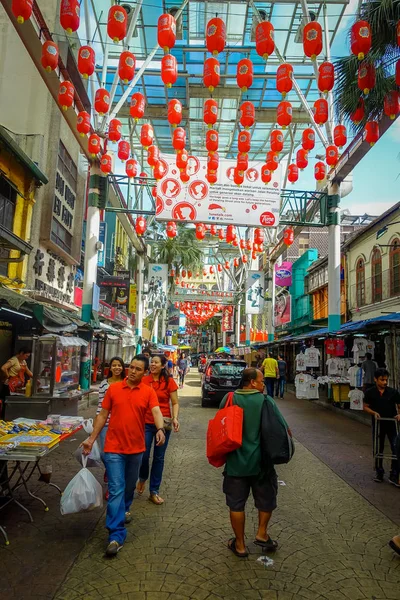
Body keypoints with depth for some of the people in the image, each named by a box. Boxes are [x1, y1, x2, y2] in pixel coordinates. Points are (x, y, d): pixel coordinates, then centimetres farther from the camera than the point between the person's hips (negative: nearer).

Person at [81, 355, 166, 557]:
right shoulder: (113, 388, -3)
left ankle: (125, 509, 49)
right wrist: (91, 439, 1)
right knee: (116, 489, -4)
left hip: (136, 448, 2)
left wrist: (160, 429, -40)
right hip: (114, 448, -1)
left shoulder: (149, 392, -5)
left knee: (130, 486, 21)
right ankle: (116, 536, 1)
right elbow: (103, 415, 3)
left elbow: (156, 412, -20)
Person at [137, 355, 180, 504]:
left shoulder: (169, 381, -4)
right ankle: (142, 478, 34)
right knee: (143, 455, 0)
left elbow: (175, 403, -1)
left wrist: (175, 418, -16)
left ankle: (154, 492, 24)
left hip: (163, 423, 0)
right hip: (146, 423, 1)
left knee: (159, 458, 9)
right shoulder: (144, 381, 0)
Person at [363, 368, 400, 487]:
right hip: (378, 424, 1)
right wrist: (374, 413, -15)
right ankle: (379, 473, 28)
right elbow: (365, 407, 3)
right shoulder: (370, 392, -5)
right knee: (378, 449, 12)